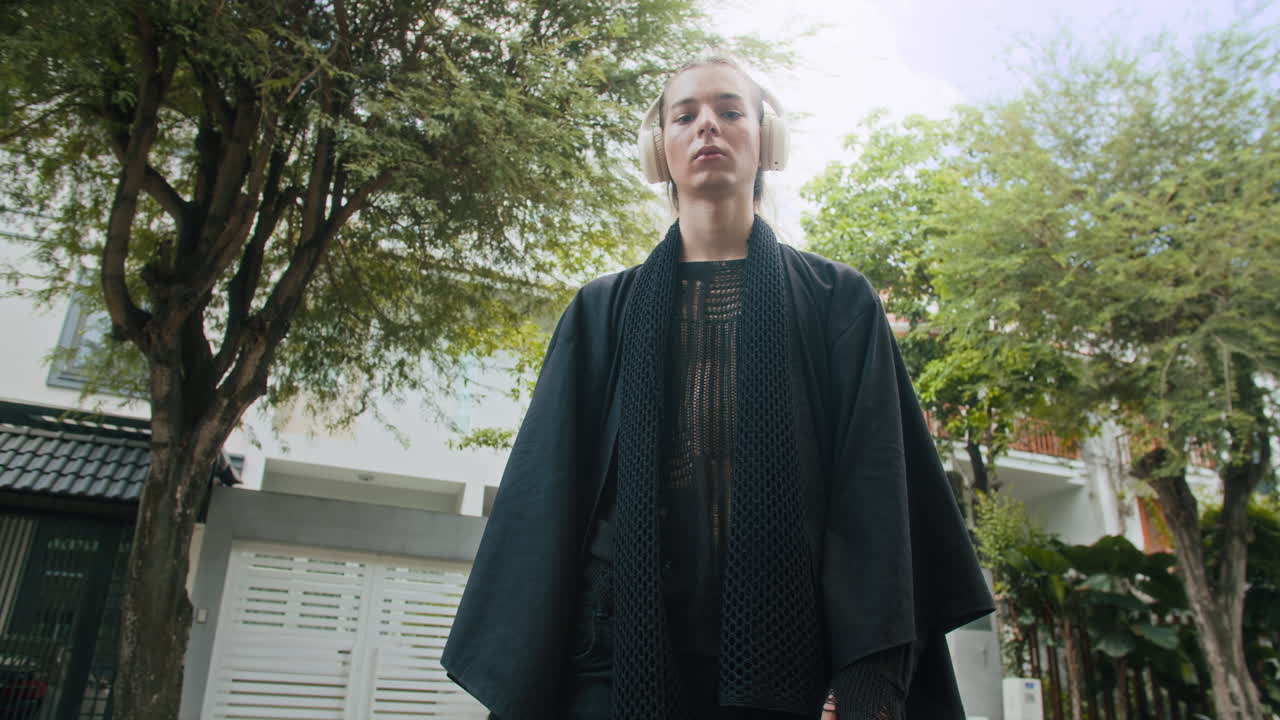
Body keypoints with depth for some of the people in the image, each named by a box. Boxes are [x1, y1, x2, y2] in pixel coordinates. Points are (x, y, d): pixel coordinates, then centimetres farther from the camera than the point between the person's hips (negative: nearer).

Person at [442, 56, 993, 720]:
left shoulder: (838, 301, 7)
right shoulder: (603, 313, 10)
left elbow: (873, 488, -3)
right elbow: (550, 493, 3)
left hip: (788, 658, 0)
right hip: (623, 651, 1)